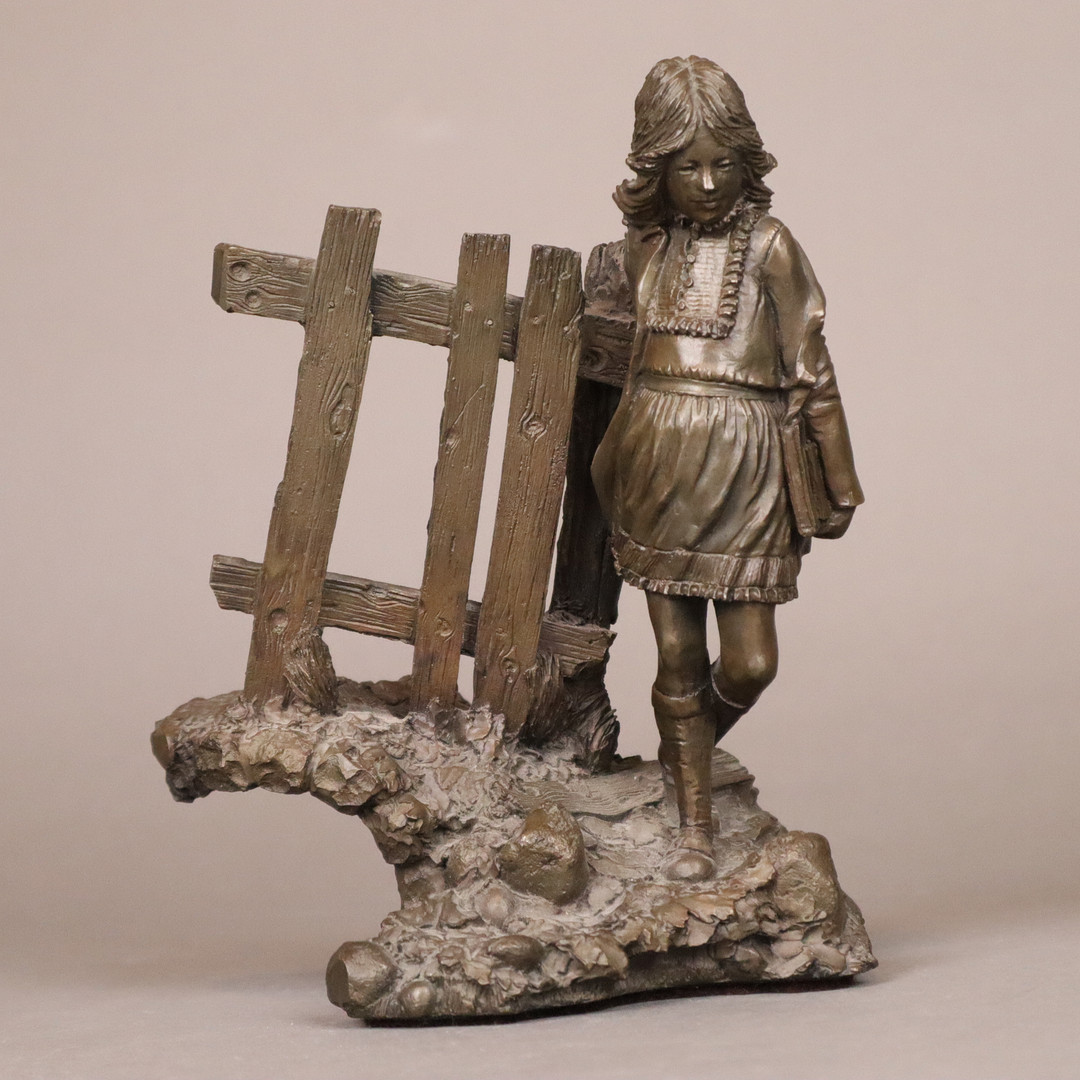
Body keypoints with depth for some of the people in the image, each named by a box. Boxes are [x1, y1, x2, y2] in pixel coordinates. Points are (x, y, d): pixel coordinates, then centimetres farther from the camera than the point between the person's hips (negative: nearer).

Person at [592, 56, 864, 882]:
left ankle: (690, 751, 29)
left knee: (751, 664, -3)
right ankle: (694, 829, 14)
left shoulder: (768, 246, -6)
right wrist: (611, 462, 27)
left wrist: (840, 483, -1)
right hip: (657, 464, 3)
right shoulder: (647, 245, 6)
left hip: (741, 469, -3)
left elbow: (810, 370, -3)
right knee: (677, 658, 5)